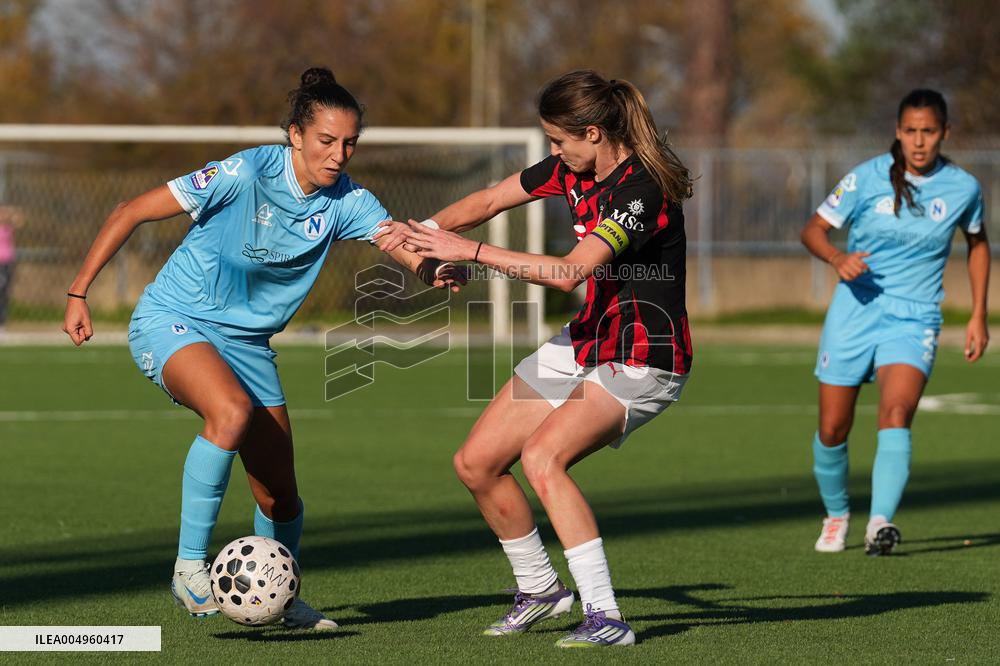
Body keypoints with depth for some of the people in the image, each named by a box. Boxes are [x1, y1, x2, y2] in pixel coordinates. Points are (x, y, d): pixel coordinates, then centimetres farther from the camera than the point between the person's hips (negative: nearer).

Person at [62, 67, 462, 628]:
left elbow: (407, 247, -21)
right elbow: (132, 212, -16)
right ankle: (190, 566, -24)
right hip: (171, 323, -5)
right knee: (232, 411, -36)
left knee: (281, 497, 5)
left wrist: (434, 269, -46)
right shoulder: (248, 174, -22)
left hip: (247, 343, 5)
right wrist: (78, 293, -15)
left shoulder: (346, 200, -9)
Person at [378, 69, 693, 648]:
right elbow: (492, 200, 13)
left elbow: (568, 273, -35)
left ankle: (606, 618, -28)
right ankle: (540, 590, 27)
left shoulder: (642, 189, -26)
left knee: (543, 454, -31)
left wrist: (471, 251, -30)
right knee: (475, 463, 7)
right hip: (587, 343, 9)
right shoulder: (575, 169, 1)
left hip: (644, 364, -9)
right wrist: (427, 231, -3)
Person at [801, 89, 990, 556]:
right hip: (855, 310, 1)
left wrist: (978, 316, 12)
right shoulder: (867, 178, -6)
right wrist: (838, 258, -23)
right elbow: (813, 229, -1)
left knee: (896, 413, -26)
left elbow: (977, 242, 17)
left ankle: (880, 523, -34)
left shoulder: (962, 188, -2)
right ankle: (836, 514, 29)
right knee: (832, 430, 3)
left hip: (914, 320, -1)